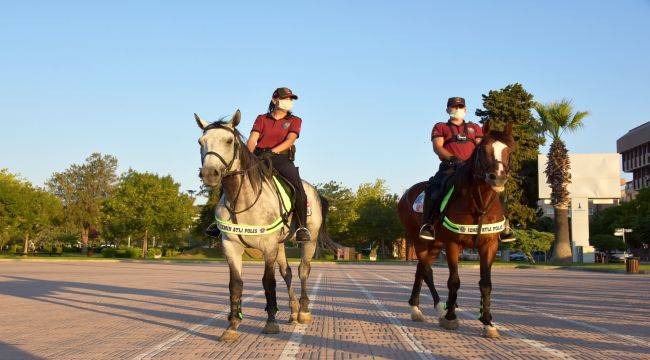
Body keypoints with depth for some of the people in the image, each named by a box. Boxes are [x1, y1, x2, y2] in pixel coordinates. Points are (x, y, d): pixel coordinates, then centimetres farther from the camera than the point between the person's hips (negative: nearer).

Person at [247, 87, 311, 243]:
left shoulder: (294, 120, 13)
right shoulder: (262, 119, 17)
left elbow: (289, 140, -5)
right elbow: (252, 140, 4)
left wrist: (272, 151, -21)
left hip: (282, 159, -2)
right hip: (259, 158, 2)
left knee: (299, 189, -27)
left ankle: (302, 227, -14)